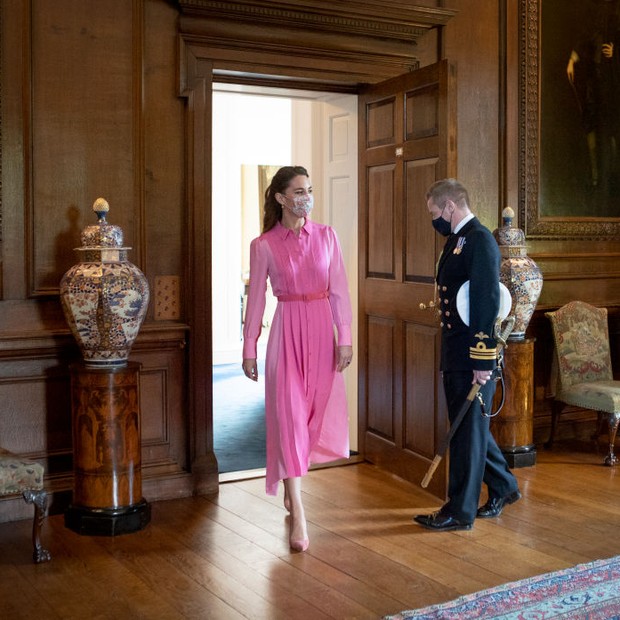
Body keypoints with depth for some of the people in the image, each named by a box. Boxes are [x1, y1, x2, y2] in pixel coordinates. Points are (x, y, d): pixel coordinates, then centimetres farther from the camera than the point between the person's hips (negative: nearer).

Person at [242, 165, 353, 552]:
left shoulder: (327, 236, 3)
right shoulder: (263, 245, -2)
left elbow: (339, 291, 2)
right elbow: (256, 299, 2)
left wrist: (345, 338, -4)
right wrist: (249, 349, 2)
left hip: (321, 330, 3)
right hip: (286, 331, -3)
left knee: (316, 414, 10)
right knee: (289, 416, -6)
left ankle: (293, 482, 37)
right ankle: (298, 518, -4)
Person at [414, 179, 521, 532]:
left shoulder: (480, 239, -14)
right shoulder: (456, 240, 16)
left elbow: (488, 301, -20)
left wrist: (482, 361, -22)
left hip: (472, 356, -9)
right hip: (455, 355, 9)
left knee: (468, 429, 1)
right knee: (468, 426, 18)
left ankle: (461, 511, 13)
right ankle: (503, 487, 35)